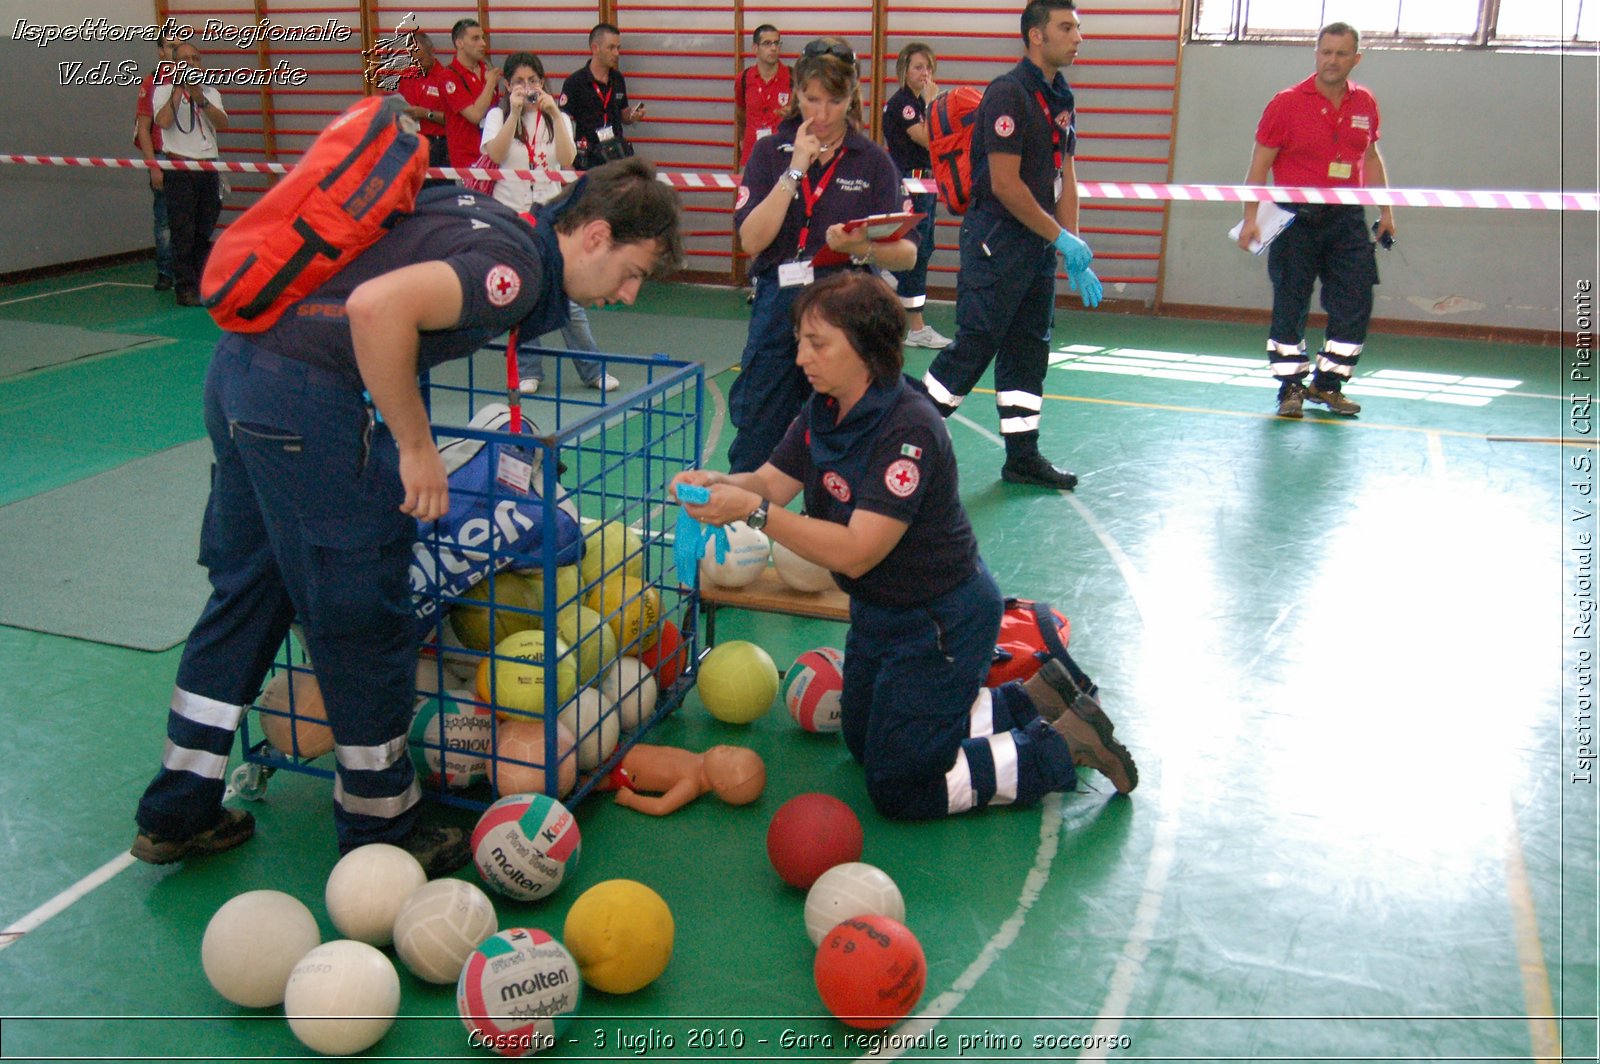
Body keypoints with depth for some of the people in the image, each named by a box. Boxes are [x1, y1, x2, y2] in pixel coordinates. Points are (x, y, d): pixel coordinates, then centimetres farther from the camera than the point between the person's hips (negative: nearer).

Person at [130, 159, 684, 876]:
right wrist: (416, 446, -19)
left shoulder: (485, 220, 15)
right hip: (310, 399, -10)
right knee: (363, 623, 4)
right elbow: (378, 305, -29)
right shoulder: (516, 267, -14)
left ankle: (176, 815, 33)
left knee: (245, 589, 20)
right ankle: (382, 836, 21)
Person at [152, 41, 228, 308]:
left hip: (208, 167, 4)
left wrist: (200, 99, -15)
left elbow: (222, 123, -2)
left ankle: (202, 284, 13)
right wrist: (179, 89, -11)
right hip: (180, 168, -4)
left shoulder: (210, 92, 15)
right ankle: (185, 288, -6)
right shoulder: (164, 90, 5)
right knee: (183, 233, -7)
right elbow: (163, 121, -14)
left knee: (205, 232, 5)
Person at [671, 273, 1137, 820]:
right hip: (879, 611, 9)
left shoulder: (908, 430, -31)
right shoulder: (823, 411, -4)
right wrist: (717, 483, -26)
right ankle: (1036, 695, 29)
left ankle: (1068, 744, 10)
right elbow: (769, 482, -4)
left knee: (900, 790, -1)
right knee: (865, 743, 26)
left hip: (942, 624, -9)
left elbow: (856, 553, -34)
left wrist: (753, 511, -37)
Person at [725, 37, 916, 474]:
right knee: (757, 437, 7)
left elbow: (906, 254, -4)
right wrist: (796, 169, -12)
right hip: (778, 309, 1)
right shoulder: (770, 152, 4)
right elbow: (752, 239, -9)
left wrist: (862, 248, -25)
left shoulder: (872, 162, 2)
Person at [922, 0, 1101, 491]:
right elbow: (1005, 183, -17)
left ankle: (1023, 456, 19)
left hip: (1039, 246, 9)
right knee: (973, 346, -8)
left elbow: (1065, 178, 13)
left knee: (1029, 350, 11)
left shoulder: (1061, 98, 14)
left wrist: (1074, 255, 6)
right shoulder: (1007, 92, -13)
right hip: (995, 243, -9)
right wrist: (1062, 239, -13)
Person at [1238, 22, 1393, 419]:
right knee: (1290, 306, 0)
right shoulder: (1287, 103, -5)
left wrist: (1385, 210, 16)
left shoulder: (1365, 104, 7)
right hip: (1297, 218, -4)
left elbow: (1371, 158, 19)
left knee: (1355, 304, 2)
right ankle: (1291, 387, 12)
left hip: (1347, 220, 4)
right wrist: (1251, 217, -13)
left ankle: (1327, 384, 17)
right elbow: (1260, 164, -6)